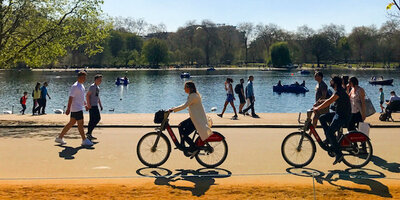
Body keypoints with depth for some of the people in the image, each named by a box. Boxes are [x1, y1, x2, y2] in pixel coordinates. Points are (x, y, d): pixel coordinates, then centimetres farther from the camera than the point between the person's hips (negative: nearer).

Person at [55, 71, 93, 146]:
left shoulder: (82, 85, 14)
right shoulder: (75, 86, -16)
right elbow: (70, 98, -20)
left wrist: (85, 105, 28)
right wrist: (68, 108, -23)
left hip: (79, 108, 10)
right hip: (76, 108, -10)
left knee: (71, 123, 13)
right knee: (80, 123, -4)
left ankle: (60, 137, 20)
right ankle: (84, 140, 3)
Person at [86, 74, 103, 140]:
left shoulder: (97, 87, 16)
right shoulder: (92, 86, -12)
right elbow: (87, 95, -18)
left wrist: (100, 105, 21)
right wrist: (88, 105, -22)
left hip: (96, 106, 10)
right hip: (92, 106, -10)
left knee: (98, 118, 11)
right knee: (92, 120, -8)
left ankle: (89, 133, 18)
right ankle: (89, 134, 1)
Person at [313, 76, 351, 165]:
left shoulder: (339, 92, -17)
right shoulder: (338, 91, 15)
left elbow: (329, 102, -24)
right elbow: (329, 101, 22)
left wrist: (318, 108, -21)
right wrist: (318, 106, 16)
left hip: (343, 116, -10)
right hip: (338, 113, 10)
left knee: (330, 132, -18)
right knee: (322, 118, 7)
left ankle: (339, 154, -14)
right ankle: (329, 139, 9)